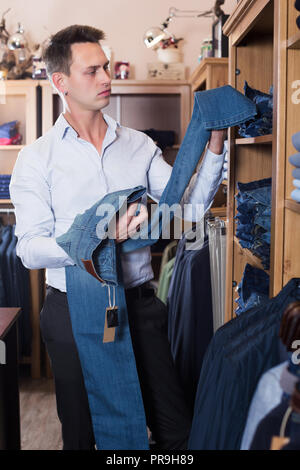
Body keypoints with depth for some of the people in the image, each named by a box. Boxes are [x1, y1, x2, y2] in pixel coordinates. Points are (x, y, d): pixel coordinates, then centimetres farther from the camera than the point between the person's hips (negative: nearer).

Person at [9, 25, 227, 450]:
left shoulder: (139, 145, 6)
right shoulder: (37, 158, -4)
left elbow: (189, 204, 0)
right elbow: (30, 250, -12)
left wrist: (215, 148, -12)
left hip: (140, 304, 3)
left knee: (176, 429, 9)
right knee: (81, 434, 17)